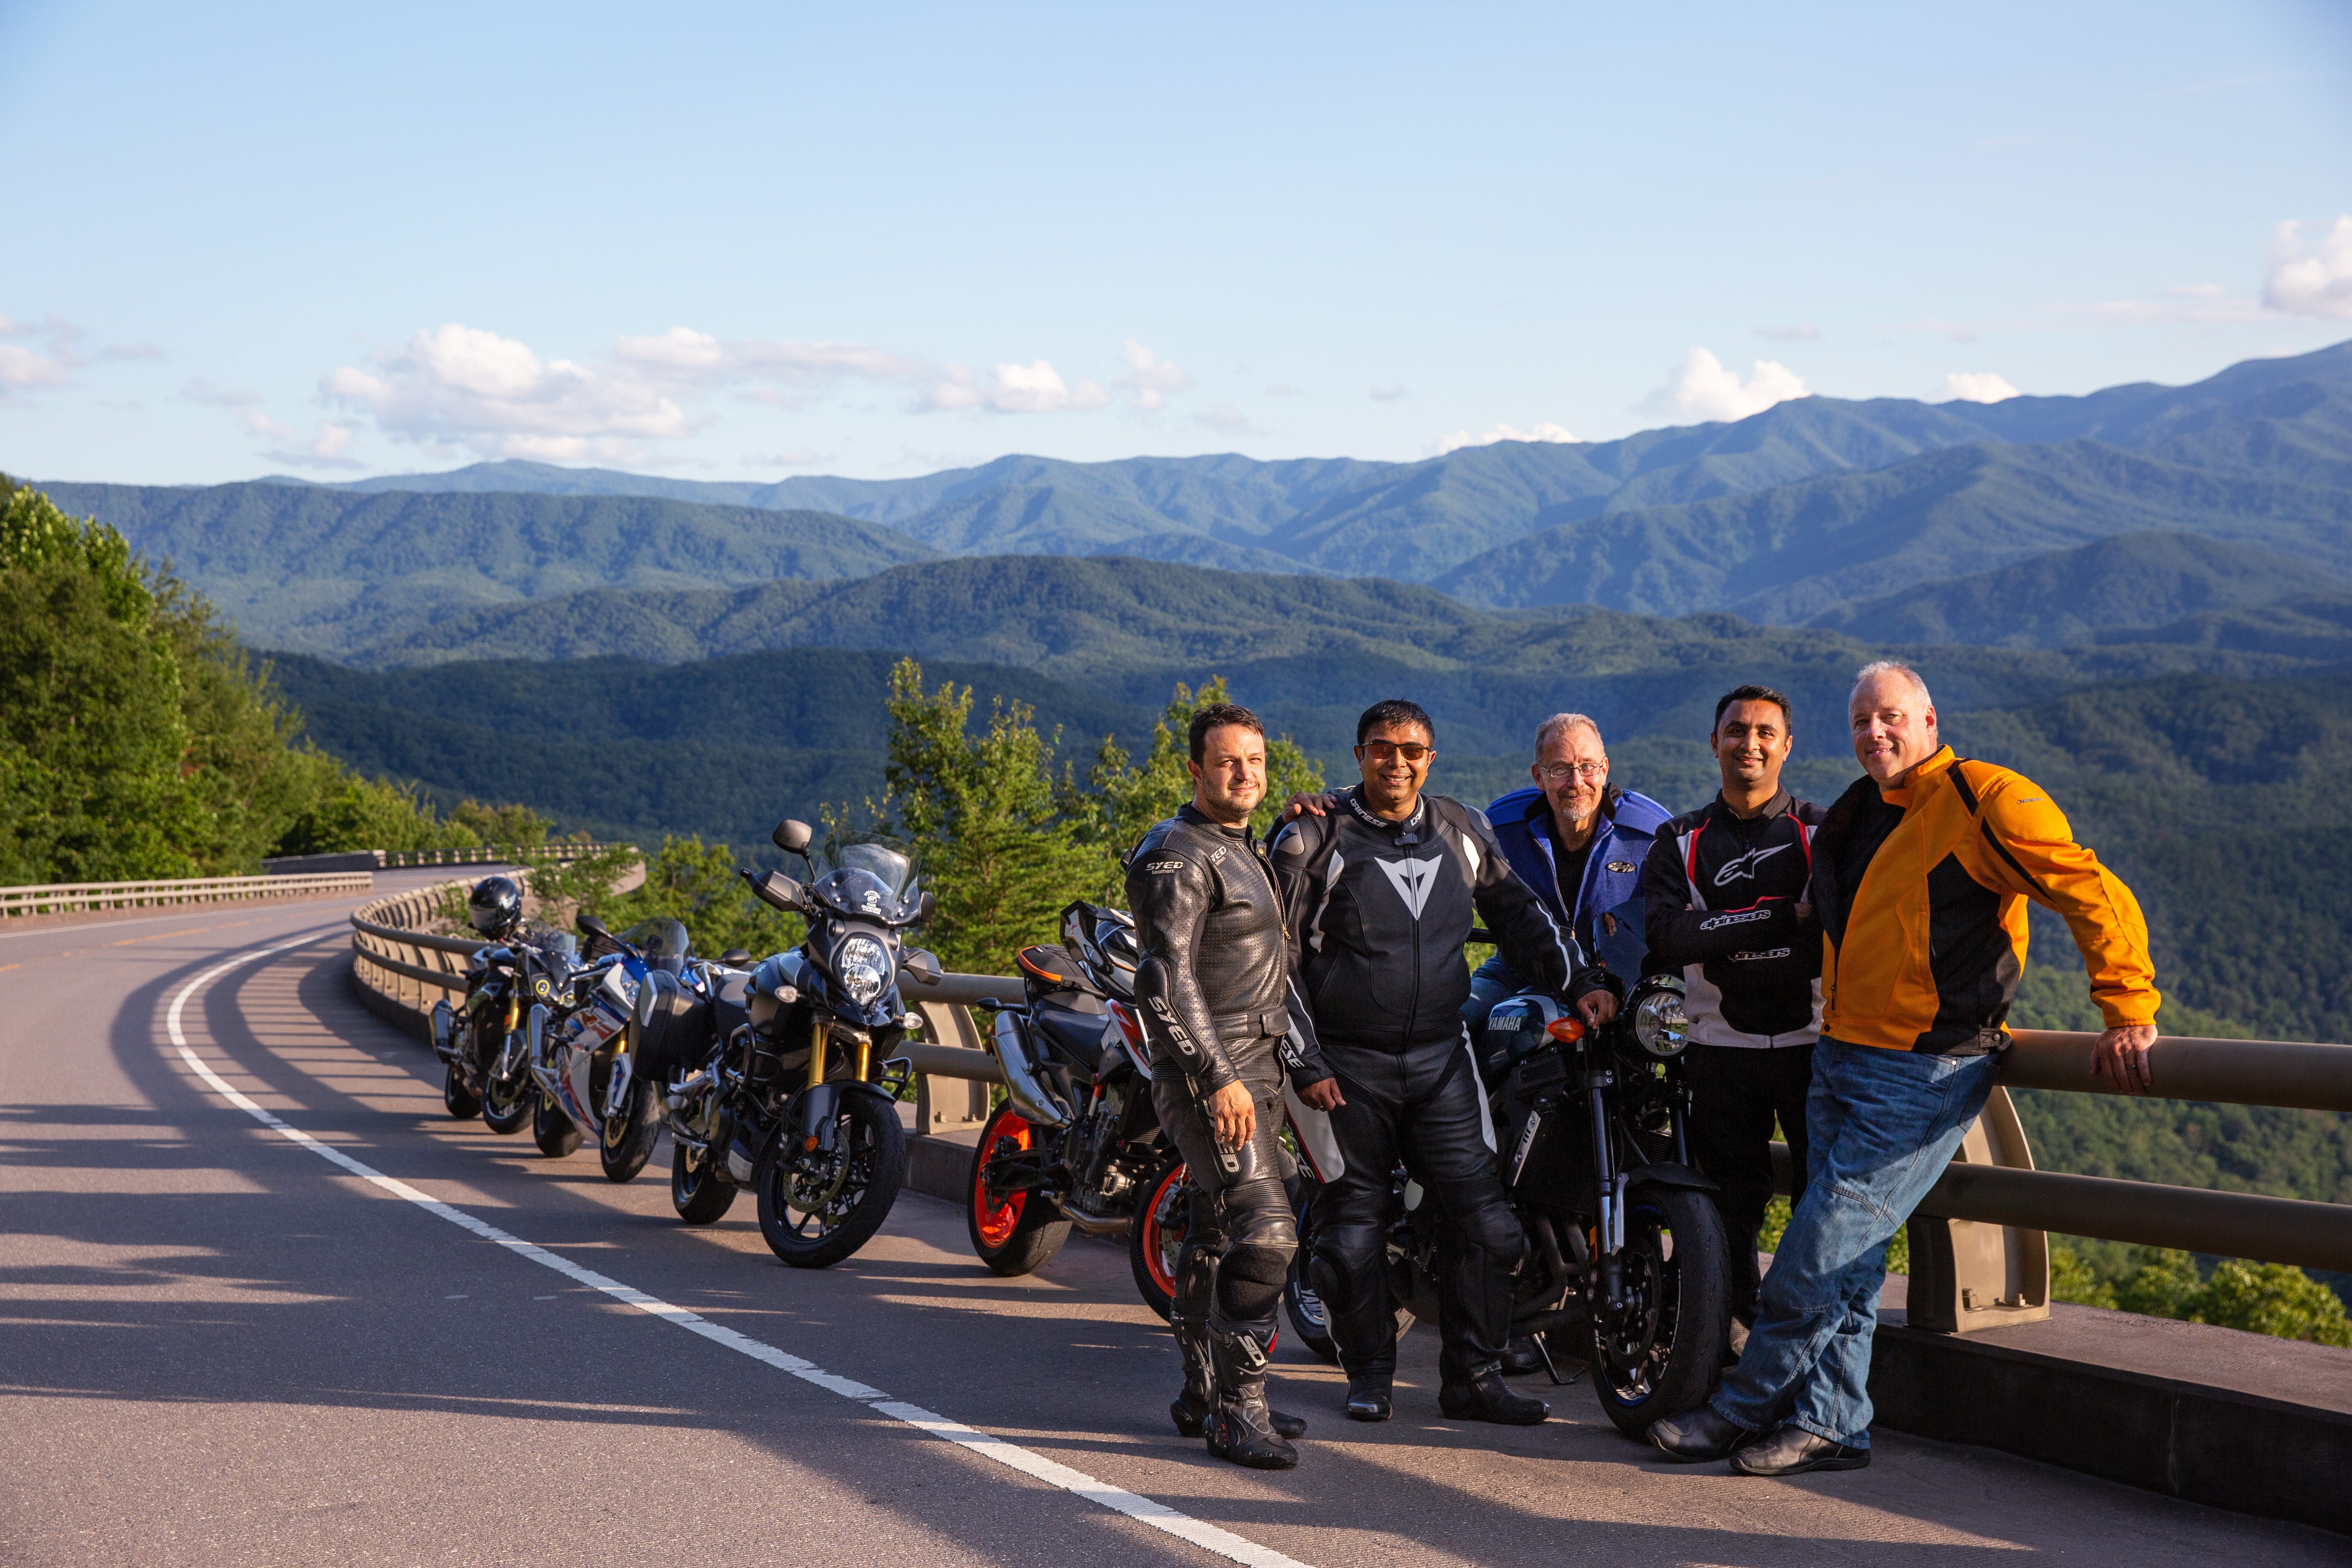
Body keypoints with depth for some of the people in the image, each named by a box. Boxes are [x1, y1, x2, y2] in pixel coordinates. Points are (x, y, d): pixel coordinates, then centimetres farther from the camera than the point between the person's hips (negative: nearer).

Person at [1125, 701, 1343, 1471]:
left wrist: (1305, 1066, 21)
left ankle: (1205, 1393, 21)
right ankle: (1237, 1407, -13)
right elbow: (1166, 979, -19)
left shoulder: (1248, 853, 21)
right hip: (1206, 1074, -10)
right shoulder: (1179, 854, -11)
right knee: (1263, 1228, -16)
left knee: (1220, 1234, 13)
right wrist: (1219, 1077, -24)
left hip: (1252, 1072, 10)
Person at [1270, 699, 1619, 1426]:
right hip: (1345, 1064, -3)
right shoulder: (1313, 836, -4)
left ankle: (1473, 1377, 8)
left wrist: (1581, 982, 9)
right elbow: (1276, 950, -3)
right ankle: (1370, 1374, 20)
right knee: (1355, 1224, 2)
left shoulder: (1462, 831, 9)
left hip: (1440, 1058, 3)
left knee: (1482, 1216, -3)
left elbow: (1521, 914, 19)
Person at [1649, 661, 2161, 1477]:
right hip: (1840, 1057, 8)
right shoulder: (1857, 812, 15)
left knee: (1818, 1255, -8)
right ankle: (1830, 1423, 16)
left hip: (1922, 1075, -8)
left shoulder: (1985, 801, -12)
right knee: (1847, 1256, 10)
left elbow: (2093, 894, -16)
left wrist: (2129, 1015, -21)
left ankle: (1743, 1408, 4)